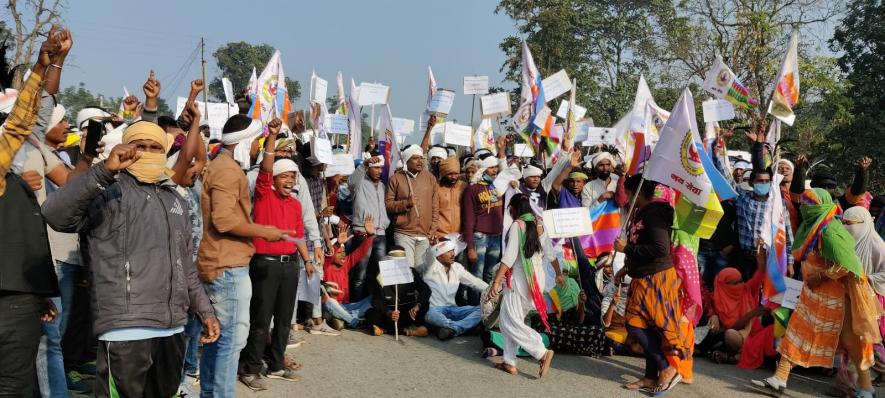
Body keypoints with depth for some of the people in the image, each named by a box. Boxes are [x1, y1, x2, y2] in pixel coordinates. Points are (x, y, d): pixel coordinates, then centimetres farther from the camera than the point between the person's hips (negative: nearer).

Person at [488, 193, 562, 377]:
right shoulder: (539, 225, 9)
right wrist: (559, 274, 31)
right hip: (537, 278, 8)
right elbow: (550, 253, 16)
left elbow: (509, 257, -18)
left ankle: (542, 352, -14)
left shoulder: (517, 225, -11)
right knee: (512, 320, 15)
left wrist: (496, 281, -18)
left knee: (510, 322, -3)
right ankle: (510, 362, 15)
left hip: (519, 278, -8)